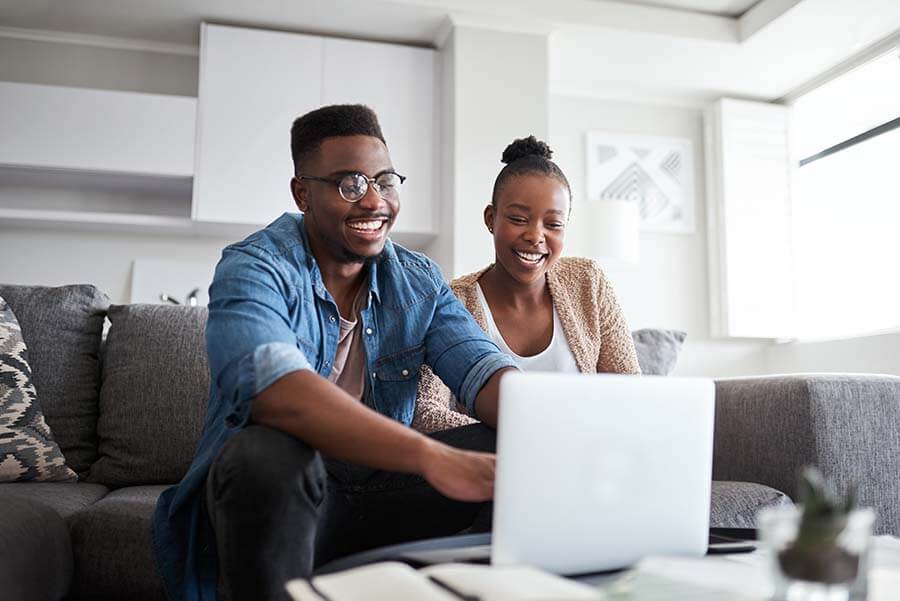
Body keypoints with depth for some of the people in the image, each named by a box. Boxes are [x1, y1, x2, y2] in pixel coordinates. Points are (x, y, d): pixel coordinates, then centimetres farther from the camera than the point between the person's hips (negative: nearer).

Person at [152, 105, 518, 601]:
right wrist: (432, 457, -46)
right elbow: (271, 383, -34)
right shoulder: (254, 268, -13)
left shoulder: (419, 282, 5)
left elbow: (482, 369, -10)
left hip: (377, 485, 4)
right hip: (269, 488, -4)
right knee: (269, 453, -37)